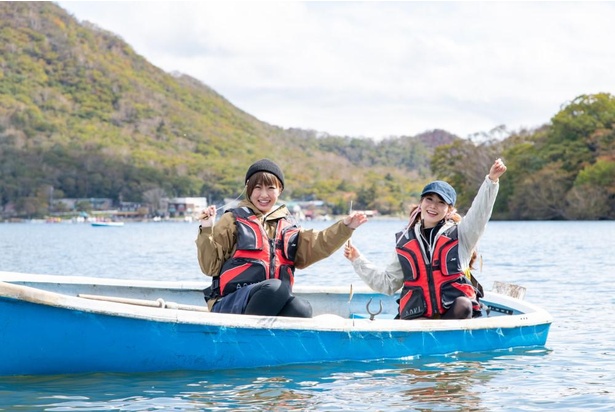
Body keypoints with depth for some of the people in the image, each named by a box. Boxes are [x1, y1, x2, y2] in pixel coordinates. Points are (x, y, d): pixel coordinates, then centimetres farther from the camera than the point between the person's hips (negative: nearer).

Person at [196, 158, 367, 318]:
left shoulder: (287, 226, 21)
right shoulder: (234, 220, 8)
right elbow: (210, 266, 2)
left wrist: (344, 227, 1)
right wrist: (206, 231, -11)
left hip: (274, 307, 4)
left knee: (302, 309, -30)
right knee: (276, 287, -36)